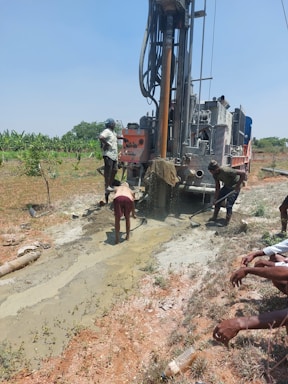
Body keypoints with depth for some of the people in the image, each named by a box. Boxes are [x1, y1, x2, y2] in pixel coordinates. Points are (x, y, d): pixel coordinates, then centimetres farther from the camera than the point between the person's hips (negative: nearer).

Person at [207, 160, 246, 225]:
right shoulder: (215, 174, -13)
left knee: (229, 205, -12)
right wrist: (215, 198, -8)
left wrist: (238, 185, -30)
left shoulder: (226, 171, -37)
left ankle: (227, 223, 2)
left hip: (234, 187, -7)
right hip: (226, 186, 8)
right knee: (217, 201, 7)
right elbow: (217, 187, -4)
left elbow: (243, 173, -35)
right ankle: (214, 217, 22)